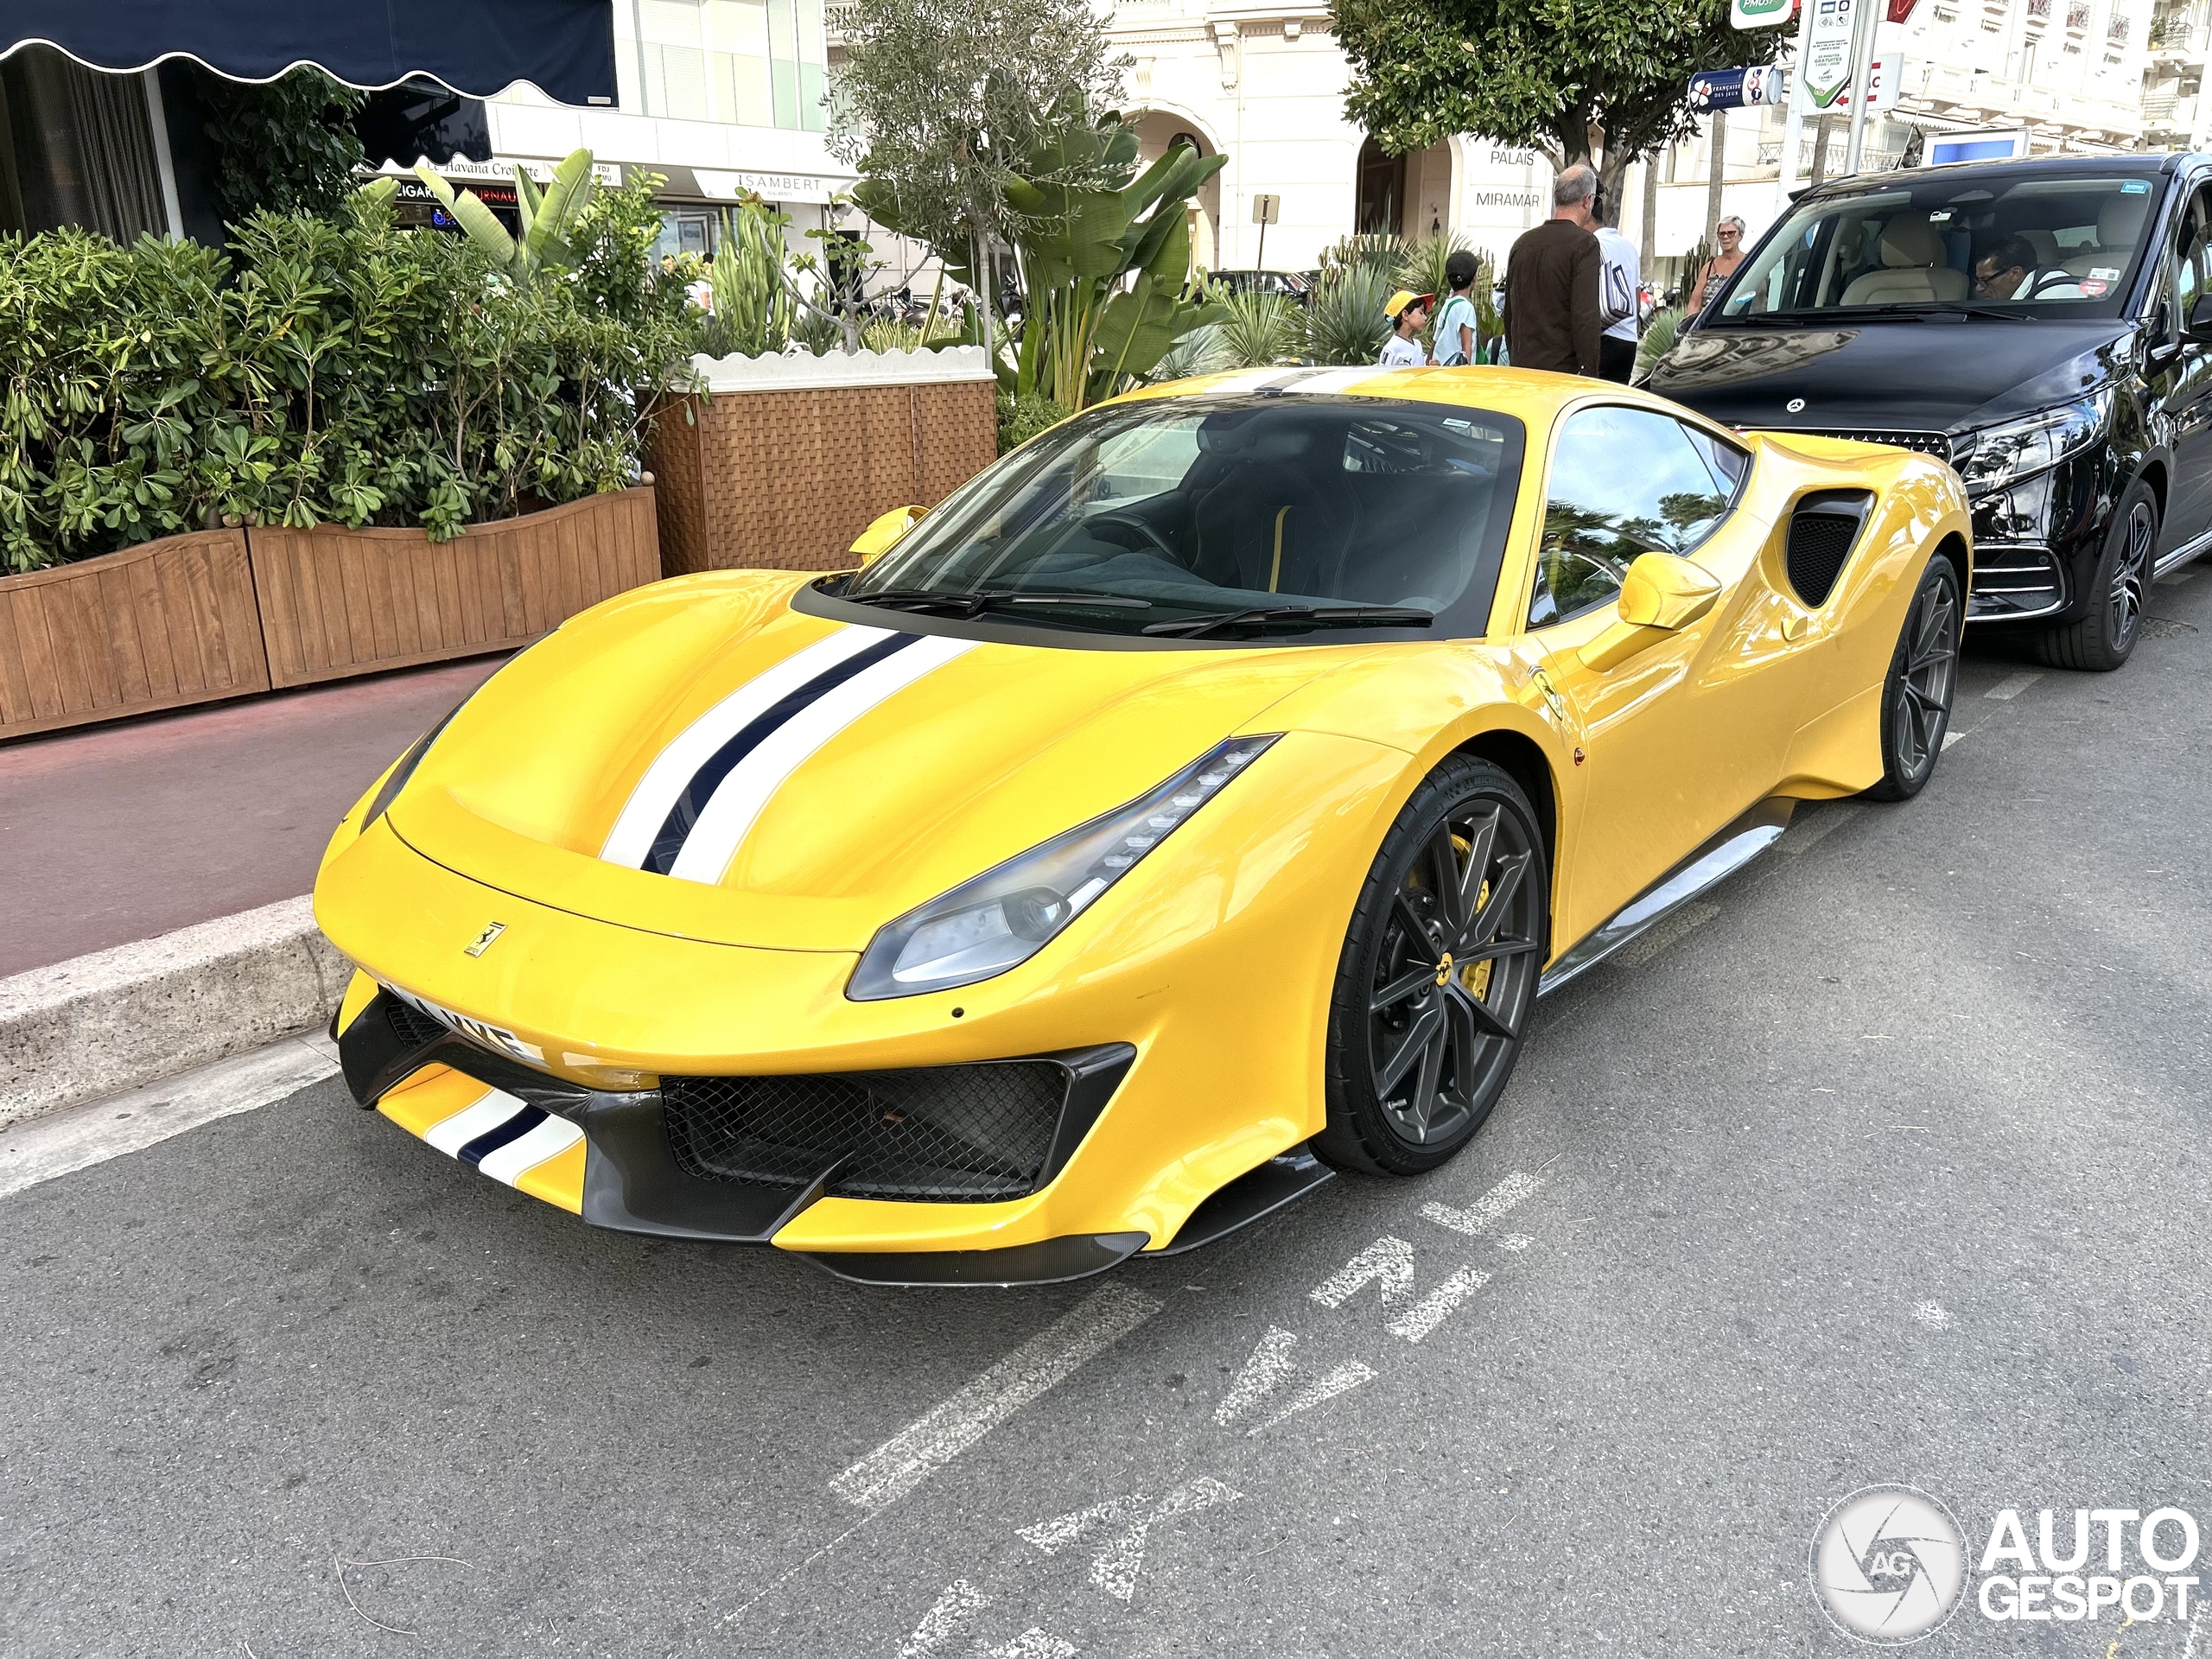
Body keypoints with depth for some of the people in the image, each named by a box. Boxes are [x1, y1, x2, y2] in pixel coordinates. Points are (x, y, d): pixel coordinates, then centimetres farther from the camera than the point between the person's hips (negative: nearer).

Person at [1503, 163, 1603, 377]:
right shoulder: (1585, 243, -8)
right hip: (1564, 367, -7)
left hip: (1521, 367, 7)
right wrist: (1590, 374, -12)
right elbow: (1586, 316, -15)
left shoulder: (1523, 242, 12)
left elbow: (1509, 311, 19)